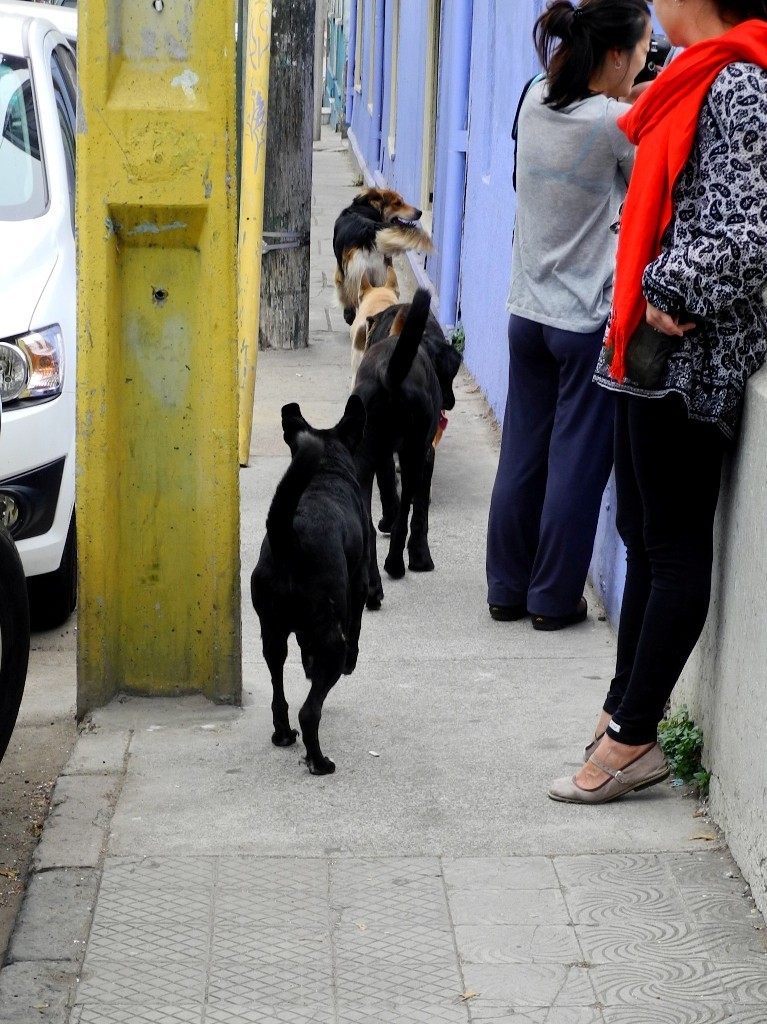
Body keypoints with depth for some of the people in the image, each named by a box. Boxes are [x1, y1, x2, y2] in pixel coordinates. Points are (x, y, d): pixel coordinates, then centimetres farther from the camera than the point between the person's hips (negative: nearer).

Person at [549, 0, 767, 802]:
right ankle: (626, 713, 25)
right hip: (654, 349, 10)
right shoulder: (701, 80, 13)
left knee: (672, 546, -1)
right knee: (643, 536, 15)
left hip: (689, 357, -10)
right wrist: (639, 311, 10)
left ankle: (633, 738, 6)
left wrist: (673, 294, -15)